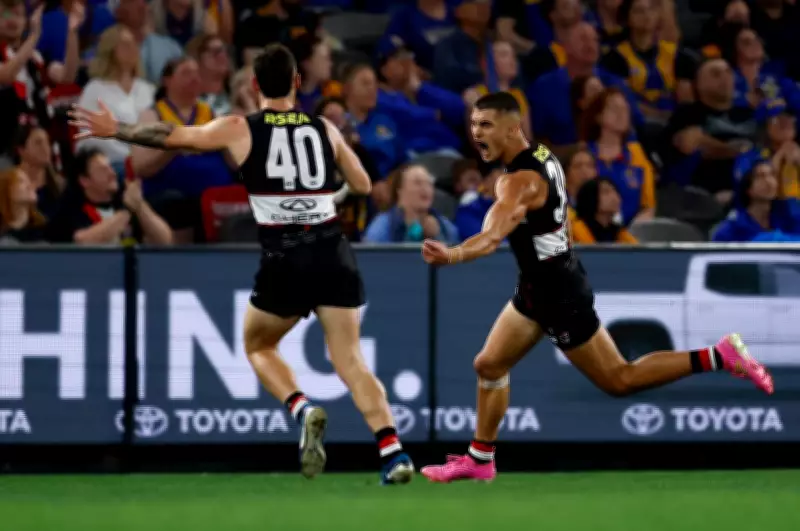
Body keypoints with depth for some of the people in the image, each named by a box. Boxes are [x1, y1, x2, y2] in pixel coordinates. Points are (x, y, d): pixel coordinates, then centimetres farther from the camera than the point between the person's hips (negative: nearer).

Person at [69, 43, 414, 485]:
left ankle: (302, 411, -8)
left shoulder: (239, 130, 2)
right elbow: (363, 186, 18)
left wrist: (115, 130, 23)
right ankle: (393, 452, -14)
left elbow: (171, 137, 9)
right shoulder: (324, 129, 10)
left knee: (258, 347, 19)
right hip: (333, 253, 2)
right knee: (349, 360, 3)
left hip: (284, 259, -2)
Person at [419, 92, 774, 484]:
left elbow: (493, 236, -47)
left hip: (560, 297, -10)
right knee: (489, 365, 13)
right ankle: (479, 459, 25)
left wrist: (454, 255, -65)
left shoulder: (520, 183, -28)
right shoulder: (541, 157, 2)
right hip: (537, 289, 10)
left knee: (619, 381, 1)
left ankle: (718, 357, 4)